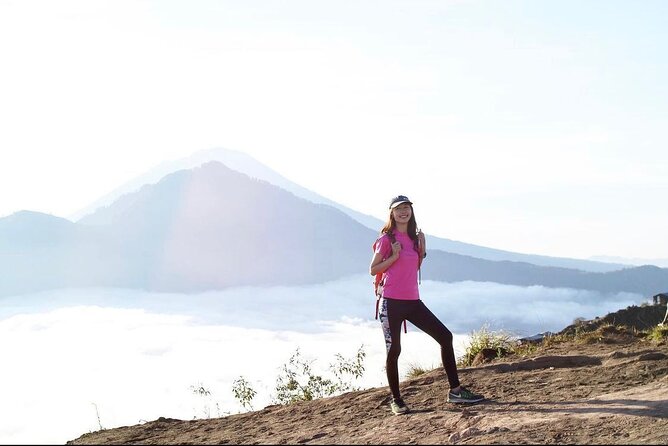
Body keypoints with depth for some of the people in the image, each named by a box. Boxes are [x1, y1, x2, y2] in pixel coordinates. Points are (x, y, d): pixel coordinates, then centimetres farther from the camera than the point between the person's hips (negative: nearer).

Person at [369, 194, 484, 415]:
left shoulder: (414, 237, 13)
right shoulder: (387, 238, -4)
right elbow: (373, 269, -4)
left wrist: (422, 248, 6)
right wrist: (394, 256, -15)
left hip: (413, 301, 6)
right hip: (392, 303, -6)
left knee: (445, 337, 1)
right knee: (394, 350, -3)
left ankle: (455, 390, 7)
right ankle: (396, 400, 12)